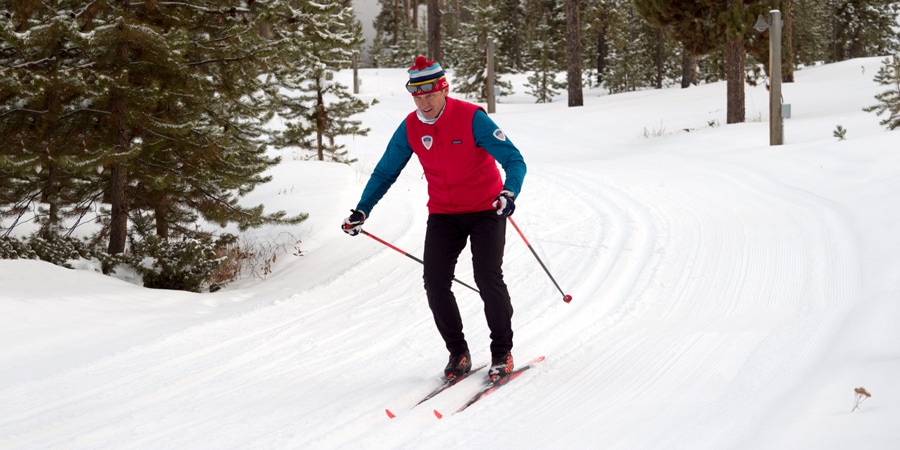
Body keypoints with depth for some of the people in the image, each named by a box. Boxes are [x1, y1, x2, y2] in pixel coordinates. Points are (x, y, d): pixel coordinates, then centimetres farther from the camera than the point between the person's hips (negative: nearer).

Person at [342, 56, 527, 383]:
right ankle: (458, 353, 7)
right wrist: (361, 211, -4)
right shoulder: (410, 128, -5)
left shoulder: (472, 118, -19)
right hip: (443, 214, 4)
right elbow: (385, 172, 6)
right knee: (435, 281, -8)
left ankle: (502, 353, 5)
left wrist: (509, 193, -41)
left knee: (488, 278, -13)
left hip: (485, 211, -4)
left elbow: (514, 160, -22)